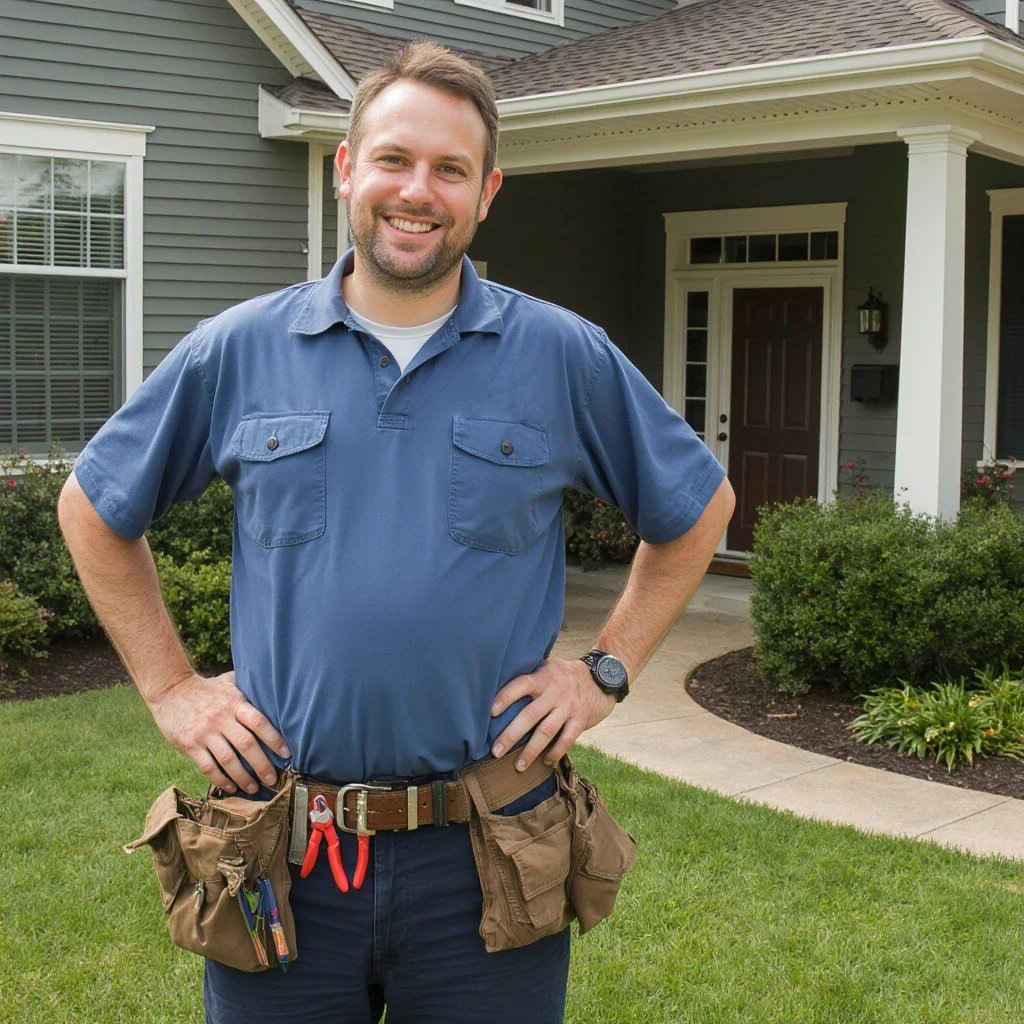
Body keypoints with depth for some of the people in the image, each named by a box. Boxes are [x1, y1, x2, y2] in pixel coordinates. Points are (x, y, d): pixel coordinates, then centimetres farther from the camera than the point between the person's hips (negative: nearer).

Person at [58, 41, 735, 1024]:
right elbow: (93, 507, 12)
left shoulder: (564, 356, -1)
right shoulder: (240, 350, 0)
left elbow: (698, 506, 11)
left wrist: (606, 670, 4)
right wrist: (169, 687, 5)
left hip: (488, 846, 0)